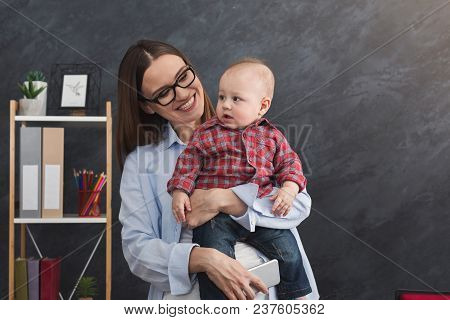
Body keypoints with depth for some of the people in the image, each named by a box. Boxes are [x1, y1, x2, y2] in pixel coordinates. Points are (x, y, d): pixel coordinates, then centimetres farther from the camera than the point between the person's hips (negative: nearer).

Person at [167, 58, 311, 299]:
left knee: (288, 251, 0)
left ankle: (298, 298, 23)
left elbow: (289, 162, 12)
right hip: (215, 214, -2)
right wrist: (179, 191, -8)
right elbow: (188, 162, 5)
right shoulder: (206, 133, 5)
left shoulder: (271, 136, 10)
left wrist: (289, 189, -6)